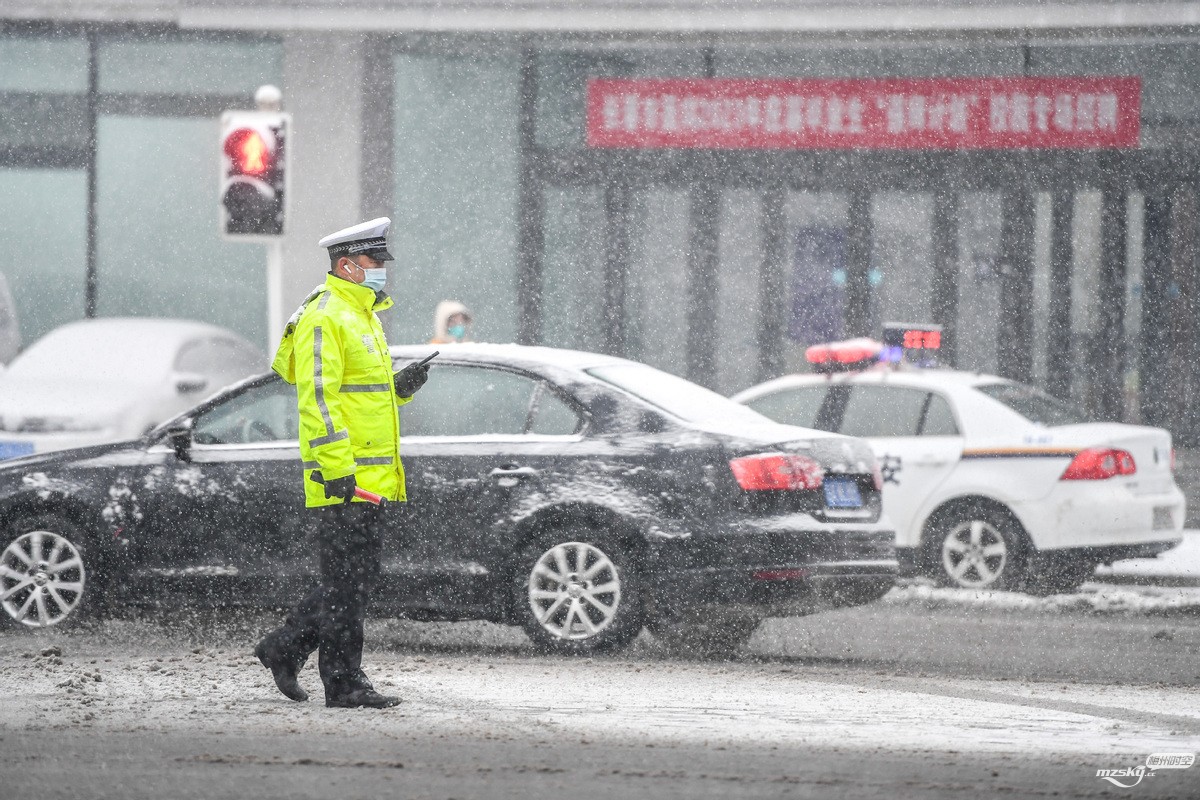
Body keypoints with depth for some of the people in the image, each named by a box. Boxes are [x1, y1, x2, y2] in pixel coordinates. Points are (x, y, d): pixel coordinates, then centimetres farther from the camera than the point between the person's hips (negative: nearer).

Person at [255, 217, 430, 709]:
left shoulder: (364, 317, 20)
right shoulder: (324, 318, -12)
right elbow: (317, 397, -19)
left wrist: (401, 387, 9)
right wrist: (336, 466, -25)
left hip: (369, 476, 10)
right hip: (343, 479, -10)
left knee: (355, 579, 13)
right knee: (347, 581, -6)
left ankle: (284, 648, 22)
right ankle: (344, 684, -3)